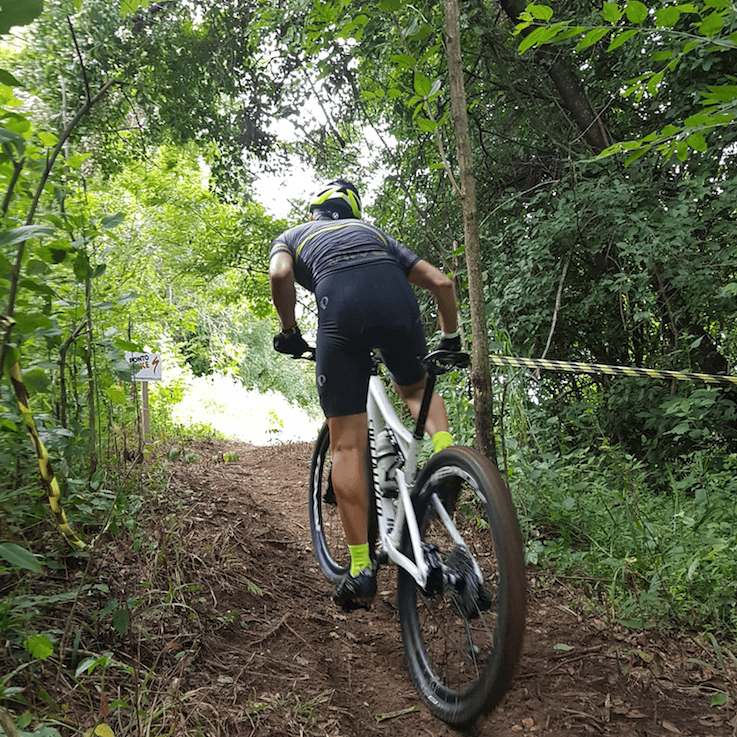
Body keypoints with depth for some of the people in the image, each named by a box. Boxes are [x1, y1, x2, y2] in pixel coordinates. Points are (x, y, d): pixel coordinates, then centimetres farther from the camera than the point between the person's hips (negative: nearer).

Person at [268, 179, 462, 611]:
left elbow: (280, 275, 5)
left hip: (340, 304, -2)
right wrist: (450, 341, 35)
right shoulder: (375, 233, 38)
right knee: (415, 388, 32)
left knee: (347, 445, 4)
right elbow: (441, 282, 26)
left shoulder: (293, 235, 32)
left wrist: (289, 332, 16)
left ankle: (361, 569, 5)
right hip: (396, 298, 3)